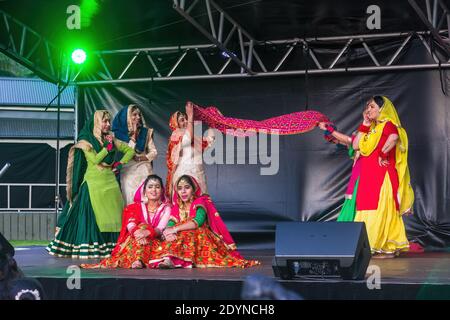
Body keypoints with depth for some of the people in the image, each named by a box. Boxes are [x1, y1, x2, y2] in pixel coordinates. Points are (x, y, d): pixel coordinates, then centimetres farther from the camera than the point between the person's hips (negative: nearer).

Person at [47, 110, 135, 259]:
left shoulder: (111, 140, 13)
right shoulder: (86, 141, 0)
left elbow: (130, 150, 21)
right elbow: (95, 159, -12)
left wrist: (120, 163, 7)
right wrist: (108, 146, -8)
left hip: (110, 182, 5)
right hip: (93, 183, -4)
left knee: (112, 217, -2)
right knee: (91, 218, -8)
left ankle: (111, 249, -1)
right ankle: (87, 249, -9)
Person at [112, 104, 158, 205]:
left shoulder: (146, 132, 8)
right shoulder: (120, 133, 0)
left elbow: (154, 152, 8)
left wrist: (142, 158, -9)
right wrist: (133, 134, -10)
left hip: (143, 170, 2)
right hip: (128, 171, -2)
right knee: (130, 199, -4)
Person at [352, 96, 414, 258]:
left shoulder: (387, 124, -9)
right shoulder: (373, 128, 17)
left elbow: (394, 137, -32)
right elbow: (356, 145, 9)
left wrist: (383, 155, -23)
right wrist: (365, 125, 7)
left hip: (382, 176, -9)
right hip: (370, 176, 9)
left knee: (382, 209, -6)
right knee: (370, 210, 9)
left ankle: (388, 248, -1)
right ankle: (390, 247, 15)